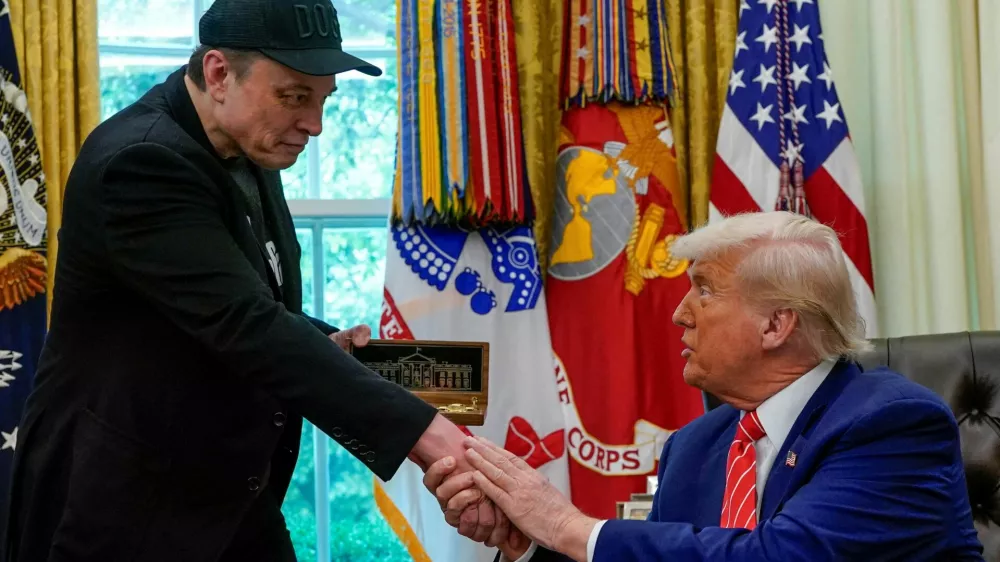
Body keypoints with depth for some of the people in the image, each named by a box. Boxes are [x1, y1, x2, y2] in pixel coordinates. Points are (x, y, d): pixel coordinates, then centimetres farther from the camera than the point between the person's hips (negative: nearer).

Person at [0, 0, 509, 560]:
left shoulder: (247, 152, 4)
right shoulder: (141, 162, -23)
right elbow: (246, 326, -34)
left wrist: (331, 346, -5)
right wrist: (431, 436, -40)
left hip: (234, 499, 8)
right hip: (127, 509, -8)